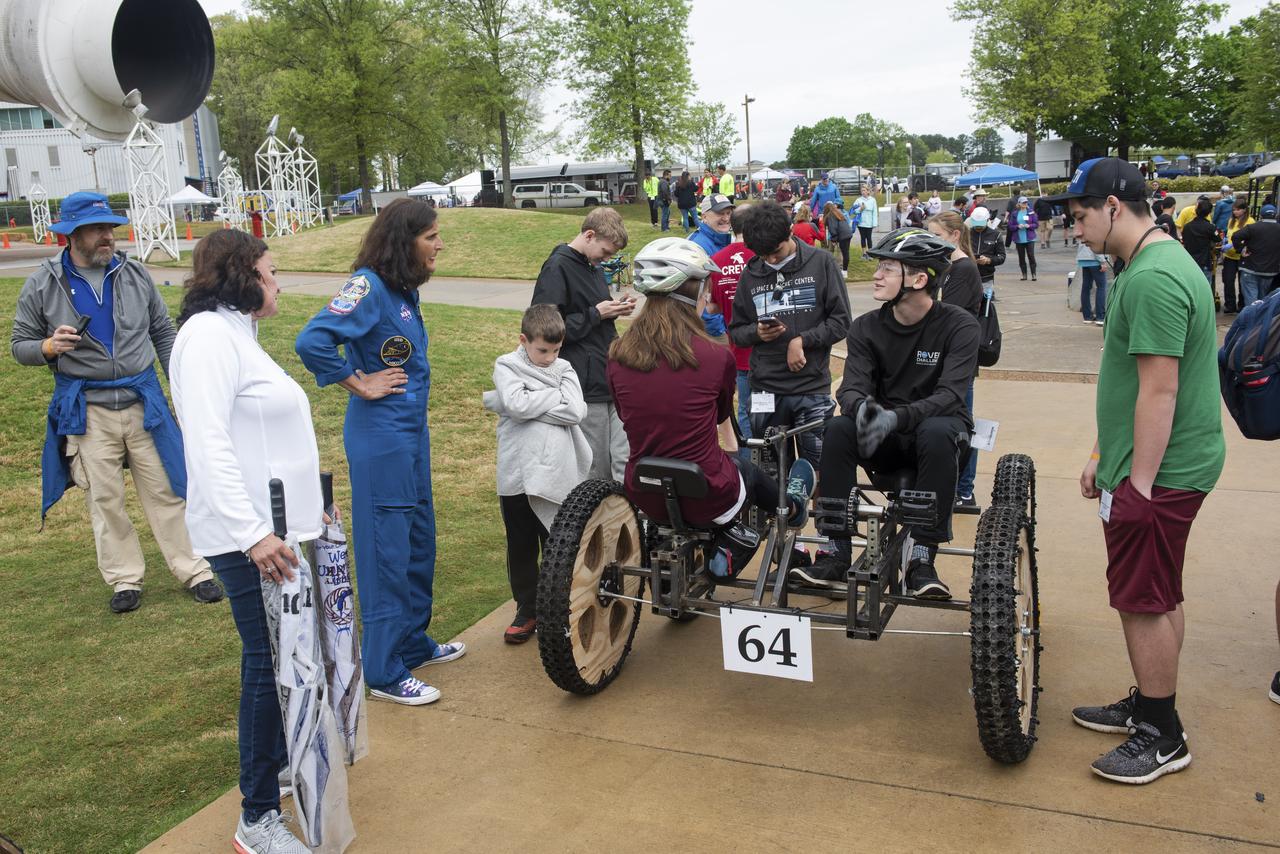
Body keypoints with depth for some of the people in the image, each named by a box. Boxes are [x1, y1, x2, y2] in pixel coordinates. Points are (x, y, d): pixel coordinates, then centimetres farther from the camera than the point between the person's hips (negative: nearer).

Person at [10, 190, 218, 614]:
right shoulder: (42, 285, -2)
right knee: (104, 499, 7)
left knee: (167, 490, 6)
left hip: (144, 402, 1)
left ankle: (194, 571, 13)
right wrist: (49, 346, -18)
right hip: (86, 410, -1)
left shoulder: (134, 274, 3)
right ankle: (124, 579, 19)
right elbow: (20, 346, 5)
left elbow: (163, 333, 12)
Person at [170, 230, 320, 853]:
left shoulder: (236, 334, 17)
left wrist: (310, 505, 25)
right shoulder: (209, 334, -14)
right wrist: (252, 533, -30)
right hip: (250, 535, -10)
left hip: (276, 525, 10)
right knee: (269, 662, -5)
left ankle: (277, 764, 34)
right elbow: (209, 444, -24)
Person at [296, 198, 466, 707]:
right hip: (380, 435, -9)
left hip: (411, 428, 9)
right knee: (386, 550, 0)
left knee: (418, 541, 18)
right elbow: (312, 341, -28)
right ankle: (383, 672, 12)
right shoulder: (369, 286, -17)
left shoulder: (402, 289, 9)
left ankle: (413, 643, 35)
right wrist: (360, 384, -17)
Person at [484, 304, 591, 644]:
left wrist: (530, 403, -9)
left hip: (557, 475, 0)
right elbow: (516, 404, -15)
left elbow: (576, 411, -9)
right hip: (517, 475, 0)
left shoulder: (564, 369, 8)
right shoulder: (506, 366, 4)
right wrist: (556, 396, -6)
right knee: (520, 546, 11)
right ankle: (527, 609, 27)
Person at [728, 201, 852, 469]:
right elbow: (736, 331, 13)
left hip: (812, 387, -2)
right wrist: (757, 333, -8)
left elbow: (841, 321, 0)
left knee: (818, 466, 0)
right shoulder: (751, 274, 8)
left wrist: (801, 340, -12)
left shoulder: (821, 262, 0)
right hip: (765, 389, 2)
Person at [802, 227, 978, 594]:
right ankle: (837, 554, -24)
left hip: (936, 425, -3)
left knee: (937, 433, -38)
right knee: (838, 428, -28)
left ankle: (922, 558, -30)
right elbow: (851, 387, -11)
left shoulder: (959, 325, -11)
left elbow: (949, 395, -22)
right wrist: (862, 407, -37)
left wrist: (896, 418, -39)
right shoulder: (866, 328, -1)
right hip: (886, 441, 3)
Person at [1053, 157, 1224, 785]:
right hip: (1150, 465, 10)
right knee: (1158, 596, 19)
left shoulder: (1153, 279, -22)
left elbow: (1160, 390, -24)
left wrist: (1141, 483, -21)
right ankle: (1147, 705, 34)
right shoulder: (1149, 265, 13)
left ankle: (1161, 738, 15)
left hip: (1156, 473, -10)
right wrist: (1101, 454, 21)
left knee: (1144, 601, 1)